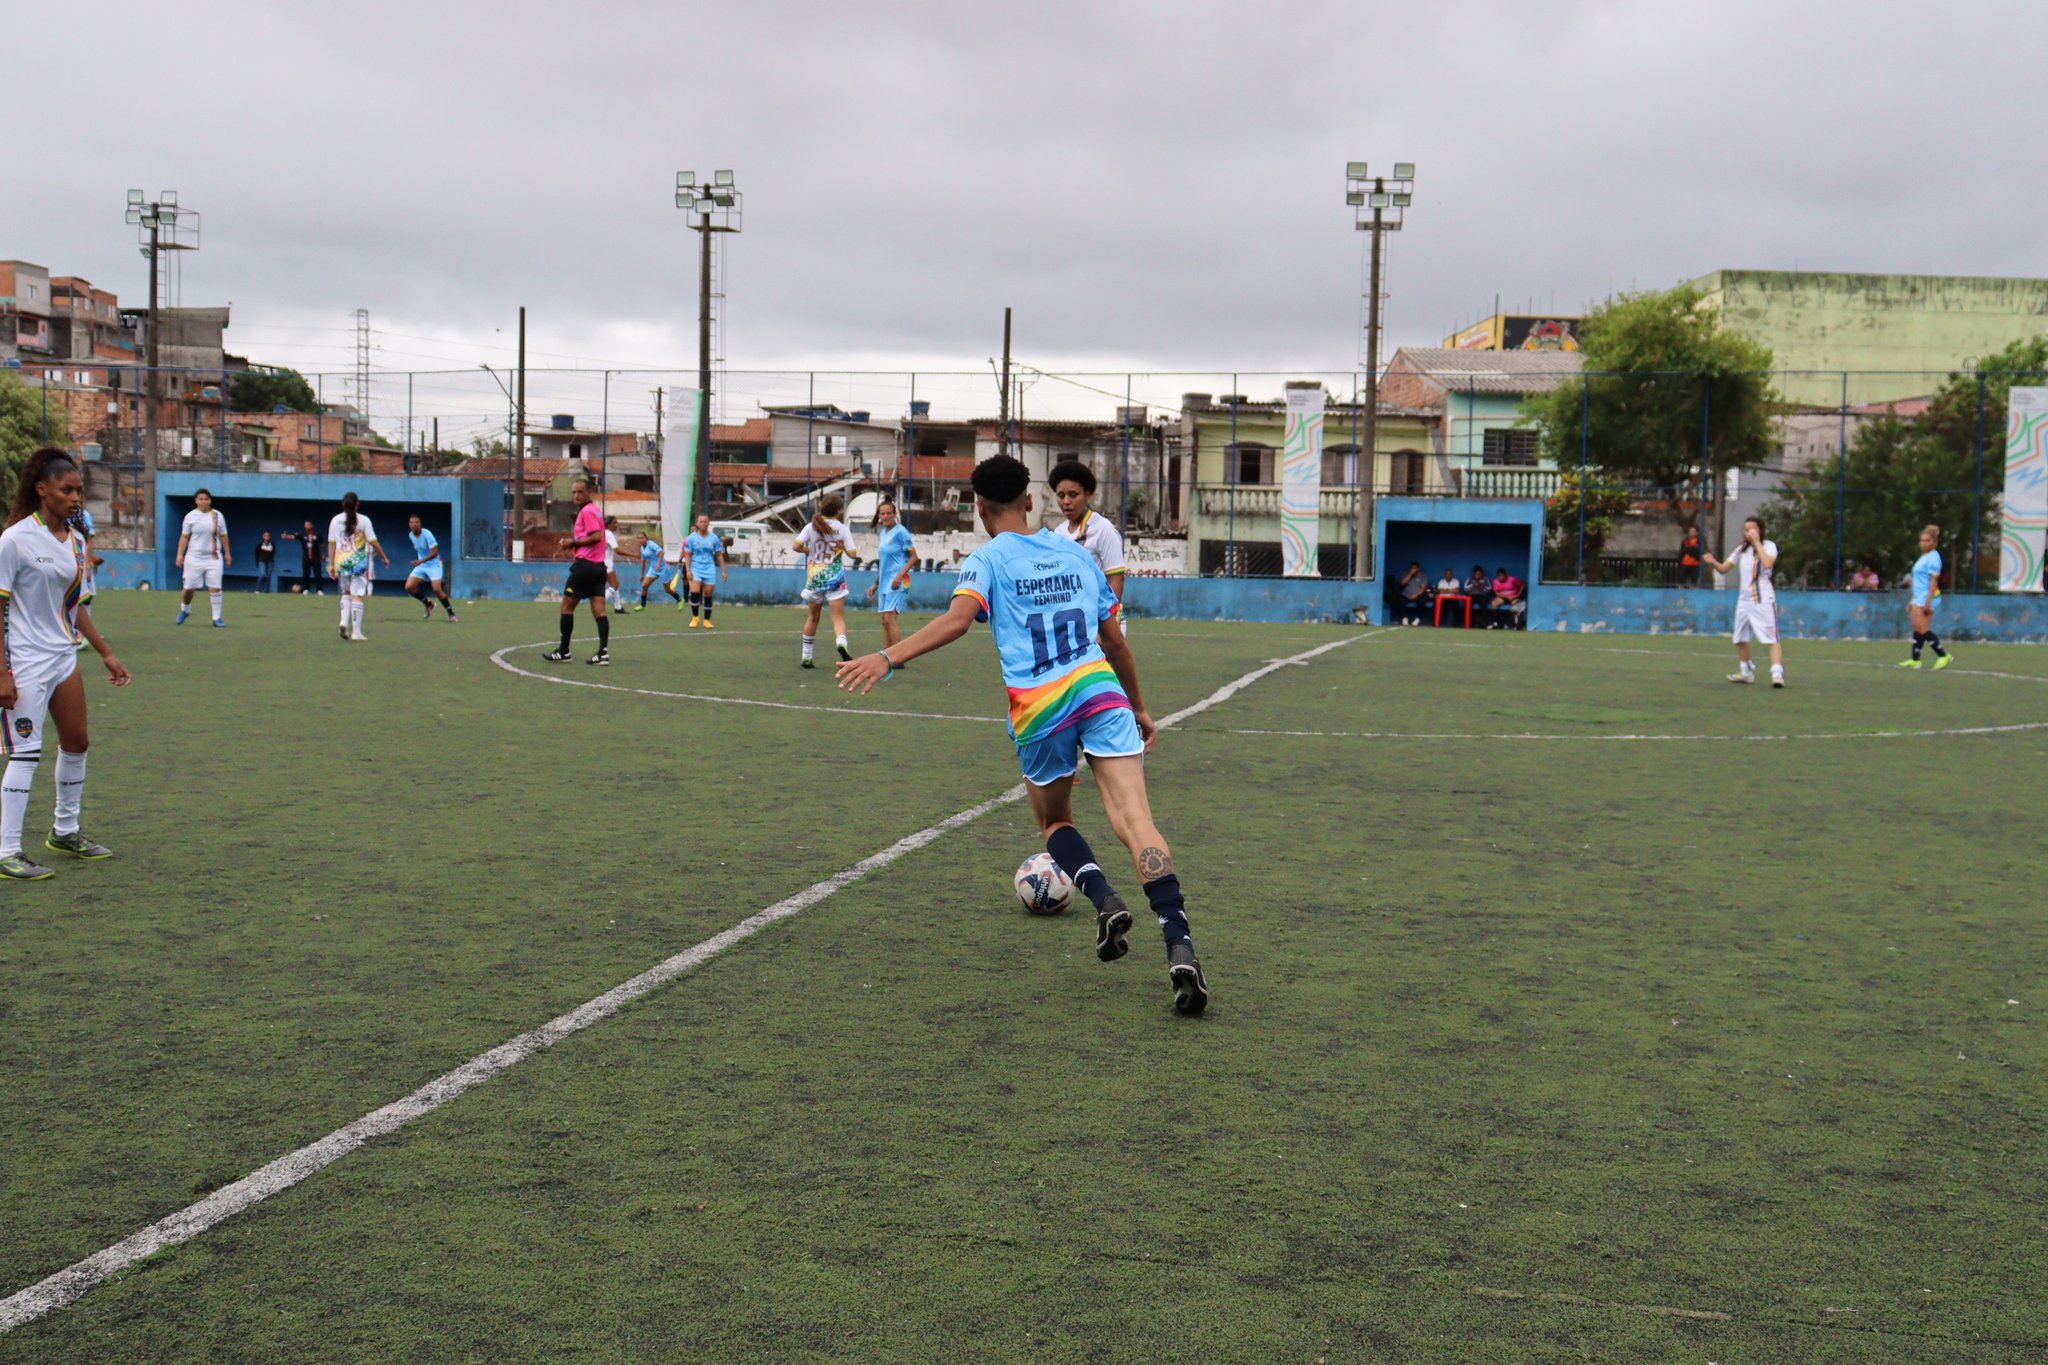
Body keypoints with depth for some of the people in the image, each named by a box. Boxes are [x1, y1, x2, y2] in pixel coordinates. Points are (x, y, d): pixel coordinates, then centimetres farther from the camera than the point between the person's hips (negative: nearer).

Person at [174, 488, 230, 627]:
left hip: (214, 557, 1)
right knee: (189, 588, 4)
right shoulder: (191, 516, 0)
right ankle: (184, 610, 31)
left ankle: (217, 618, -2)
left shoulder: (217, 515, 5)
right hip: (194, 557, -1)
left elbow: (223, 536, 12)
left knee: (215, 588, -7)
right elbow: (184, 537, -1)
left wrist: (227, 553, 11)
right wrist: (180, 554, -8)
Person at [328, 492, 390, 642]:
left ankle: (344, 621, -3)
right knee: (358, 596, -1)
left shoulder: (335, 520, 5)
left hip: (341, 562, 3)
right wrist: (384, 558, 6)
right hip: (359, 562, -3)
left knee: (346, 593, 20)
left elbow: (331, 544, 5)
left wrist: (331, 564, 9)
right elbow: (373, 542, -5)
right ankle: (356, 632, -4)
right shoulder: (363, 520, -5)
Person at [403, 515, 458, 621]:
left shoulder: (427, 534, -20)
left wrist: (421, 560, -35)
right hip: (421, 565, 7)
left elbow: (435, 552, -26)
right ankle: (428, 605, 14)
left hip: (434, 564, -7)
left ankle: (451, 613, -2)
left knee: (437, 589, -20)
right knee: (409, 587, -7)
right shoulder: (411, 535, 1)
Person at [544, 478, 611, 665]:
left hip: (585, 565, -9)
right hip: (599, 565, 9)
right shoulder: (596, 510, 17)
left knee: (567, 607, 2)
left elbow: (596, 536, -22)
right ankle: (603, 652, -9)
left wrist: (574, 542, -12)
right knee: (599, 611, 0)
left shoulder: (586, 511, -11)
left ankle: (563, 652, 6)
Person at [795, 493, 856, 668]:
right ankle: (841, 642, -36)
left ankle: (806, 657, 20)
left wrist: (810, 550, 9)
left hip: (814, 577, 3)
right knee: (838, 617, -5)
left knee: (812, 617, 15)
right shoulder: (842, 529, -5)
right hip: (835, 578, -2)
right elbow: (852, 554, -6)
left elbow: (797, 546, -9)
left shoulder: (811, 527, 0)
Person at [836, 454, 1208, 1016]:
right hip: (1101, 691, 2)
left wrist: (887, 658, -23)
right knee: (1135, 820, -12)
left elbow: (959, 618, -16)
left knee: (1055, 823, 23)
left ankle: (1104, 898, -3)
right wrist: (1139, 709, 33)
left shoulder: (988, 560, 6)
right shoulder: (1075, 552, 19)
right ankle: (1179, 946, -28)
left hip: (1038, 710, -2)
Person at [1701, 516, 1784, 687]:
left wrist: (1757, 542, -21)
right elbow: (1724, 568, 14)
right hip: (1744, 600, 7)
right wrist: (1713, 562, -7)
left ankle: (1777, 673, -24)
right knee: (1741, 639, 14)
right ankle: (1746, 672, 30)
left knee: (1772, 638, -15)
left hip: (1764, 600, -7)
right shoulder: (1742, 550, 13)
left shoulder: (1769, 546, -4)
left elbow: (1767, 563, -25)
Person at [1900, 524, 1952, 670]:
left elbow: (1934, 581, -16)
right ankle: (1915, 660, 8)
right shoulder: (1923, 557, 17)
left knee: (1922, 629, -12)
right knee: (1917, 629, 7)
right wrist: (1912, 600, 23)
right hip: (1918, 598, 9)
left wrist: (1928, 602, -21)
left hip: (1927, 598, -9)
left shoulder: (1933, 558, -10)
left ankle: (1943, 655, -5)